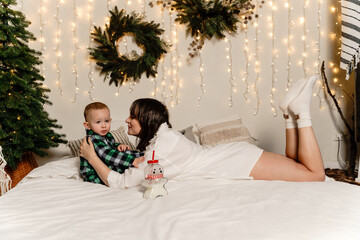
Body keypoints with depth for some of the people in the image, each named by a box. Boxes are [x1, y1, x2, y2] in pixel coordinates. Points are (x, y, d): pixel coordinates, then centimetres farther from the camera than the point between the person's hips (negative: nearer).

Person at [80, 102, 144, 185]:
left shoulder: (107, 135, 7)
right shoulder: (93, 140, -25)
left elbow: (112, 145, 27)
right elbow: (108, 155, -35)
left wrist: (118, 146, 2)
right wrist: (131, 160, -39)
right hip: (94, 176, -10)